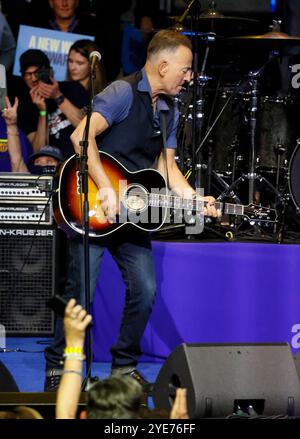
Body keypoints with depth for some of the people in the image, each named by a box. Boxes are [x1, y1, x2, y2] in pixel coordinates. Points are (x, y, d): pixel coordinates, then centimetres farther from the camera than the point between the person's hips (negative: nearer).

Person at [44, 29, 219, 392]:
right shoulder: (124, 93, -14)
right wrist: (106, 189, -27)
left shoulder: (169, 111, 14)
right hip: (95, 211, -8)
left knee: (145, 291, 3)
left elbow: (166, 165, 16)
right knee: (81, 293, -8)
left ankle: (125, 366, 18)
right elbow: (82, 136, -24)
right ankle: (57, 368, 6)